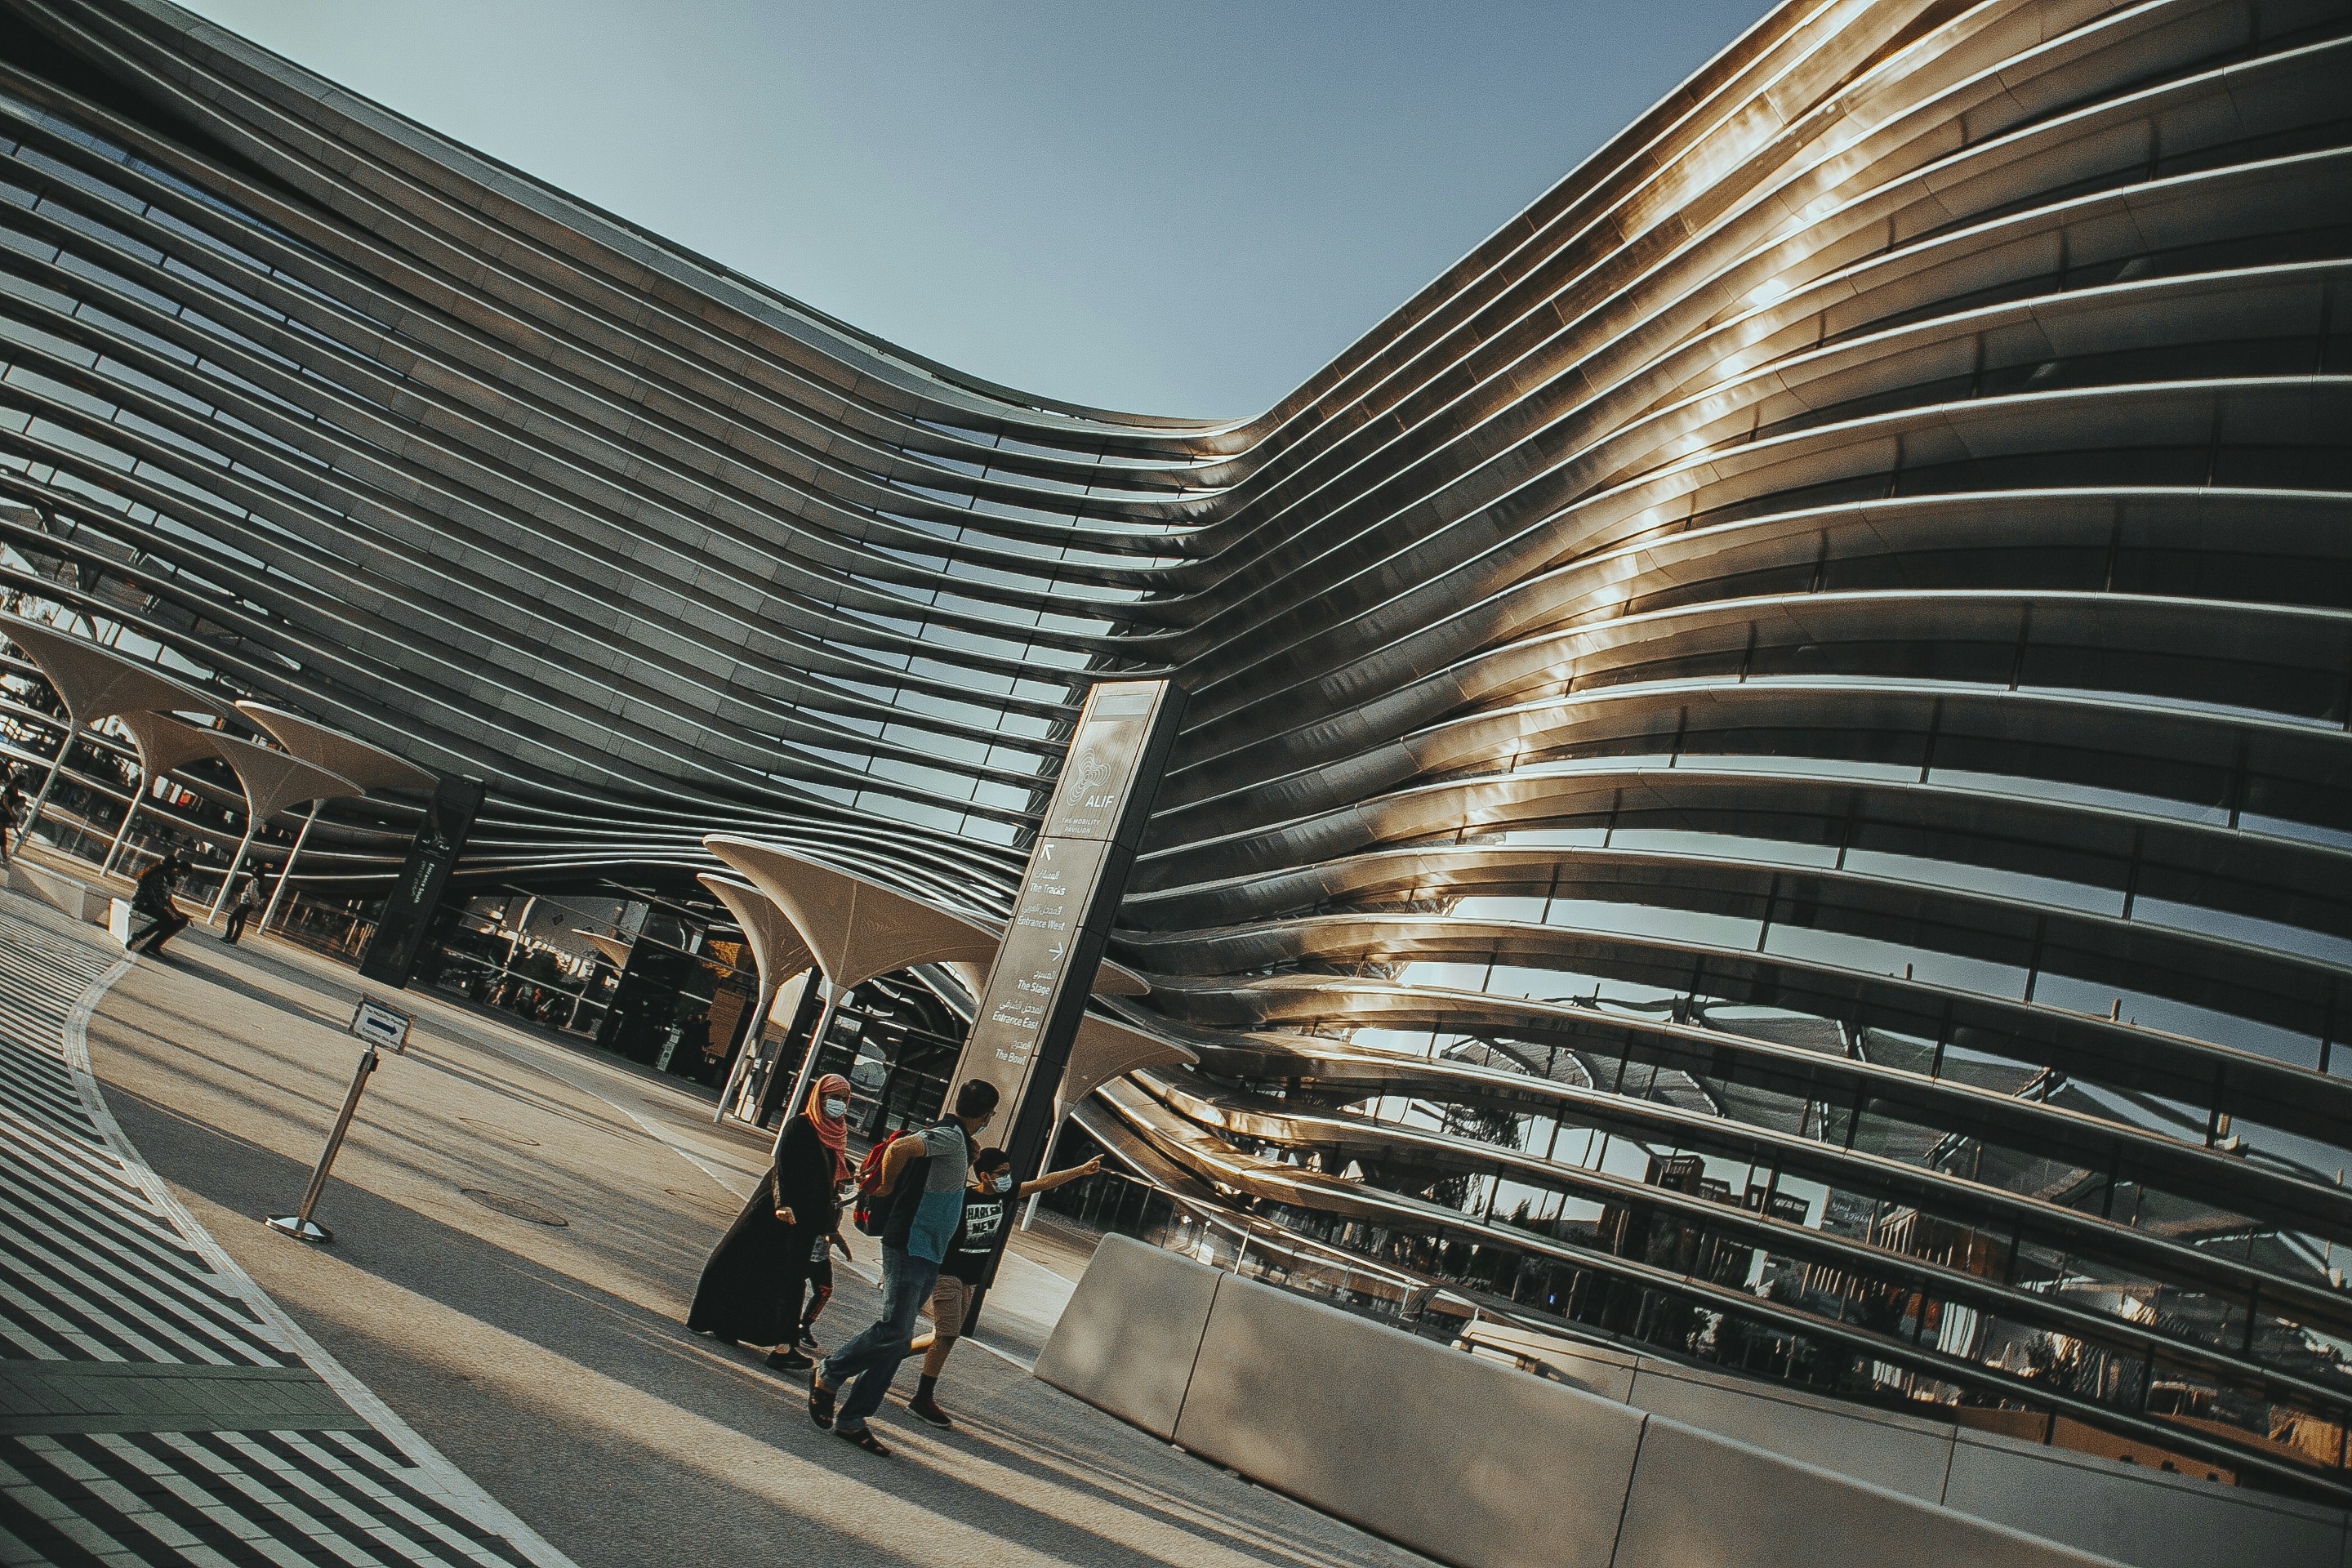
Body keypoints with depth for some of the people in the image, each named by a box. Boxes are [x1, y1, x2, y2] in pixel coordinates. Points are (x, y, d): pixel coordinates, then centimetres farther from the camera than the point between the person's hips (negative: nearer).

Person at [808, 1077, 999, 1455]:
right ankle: (827, 1376, 7)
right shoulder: (950, 1137, -14)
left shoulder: (953, 1140, 15)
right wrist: (888, 1186, -15)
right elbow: (899, 1148, -29)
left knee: (897, 1340, 6)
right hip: (909, 1249, -9)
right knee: (893, 1331, -13)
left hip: (926, 1258, 9)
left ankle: (851, 1420, 9)